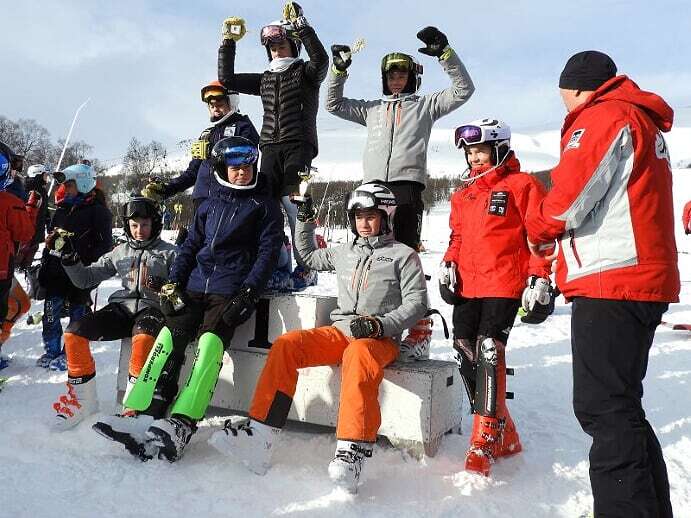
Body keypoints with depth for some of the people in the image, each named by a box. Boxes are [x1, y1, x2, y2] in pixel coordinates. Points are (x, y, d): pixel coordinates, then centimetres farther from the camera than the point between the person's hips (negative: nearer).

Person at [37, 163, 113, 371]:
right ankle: (51, 351, 22)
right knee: (50, 313, 9)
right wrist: (45, 265, 17)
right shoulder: (62, 209, 15)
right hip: (56, 270, 7)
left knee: (77, 314, 4)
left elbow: (105, 245, -12)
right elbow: (51, 235, 26)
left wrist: (87, 265, -18)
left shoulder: (97, 211, -8)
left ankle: (69, 355, 15)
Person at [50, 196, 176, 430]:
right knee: (73, 332, -18)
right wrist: (70, 259, 1)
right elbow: (86, 279, 19)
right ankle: (83, 399, -5)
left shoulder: (169, 253, 9)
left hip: (152, 308, -4)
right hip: (121, 307, 4)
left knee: (143, 337, -39)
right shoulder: (120, 252, 20)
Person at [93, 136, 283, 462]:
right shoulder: (211, 203, 19)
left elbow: (267, 252, -1)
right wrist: (173, 283, 4)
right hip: (195, 285, 5)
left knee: (210, 340, -26)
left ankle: (181, 425, -35)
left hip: (231, 290, -4)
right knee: (170, 337, -16)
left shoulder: (264, 205, 7)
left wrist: (248, 293, -13)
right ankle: (141, 414, -20)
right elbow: (191, 245, 19)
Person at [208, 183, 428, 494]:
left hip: (380, 339, -5)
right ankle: (260, 436, -25)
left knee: (358, 354, -41)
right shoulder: (344, 254, 23)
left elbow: (416, 304, -2)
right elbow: (309, 256, 39)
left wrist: (380, 324, -15)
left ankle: (352, 453, -45)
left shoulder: (404, 255, 6)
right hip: (339, 332, 5)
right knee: (285, 345, -19)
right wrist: (305, 222, 29)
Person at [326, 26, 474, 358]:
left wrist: (444, 53, -1)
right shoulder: (372, 109, 27)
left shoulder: (424, 105, 17)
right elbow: (333, 104, 32)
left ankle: (419, 333, -11)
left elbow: (463, 90, 8)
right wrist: (339, 70, 20)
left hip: (407, 188, -4)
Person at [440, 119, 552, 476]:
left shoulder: (521, 185, 0)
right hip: (467, 286, 7)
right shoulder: (463, 194, 19)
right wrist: (448, 265, 8)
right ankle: (504, 436, 15)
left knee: (489, 352, -17)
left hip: (504, 285, -7)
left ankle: (485, 441, -8)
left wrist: (539, 279, -10)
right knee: (464, 353, 2)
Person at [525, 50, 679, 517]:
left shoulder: (604, 116, -6)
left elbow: (570, 196, -14)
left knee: (603, 408, -9)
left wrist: (539, 230, 6)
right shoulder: (644, 121, 25)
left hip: (611, 281, -10)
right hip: (646, 281, 10)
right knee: (620, 405, 16)